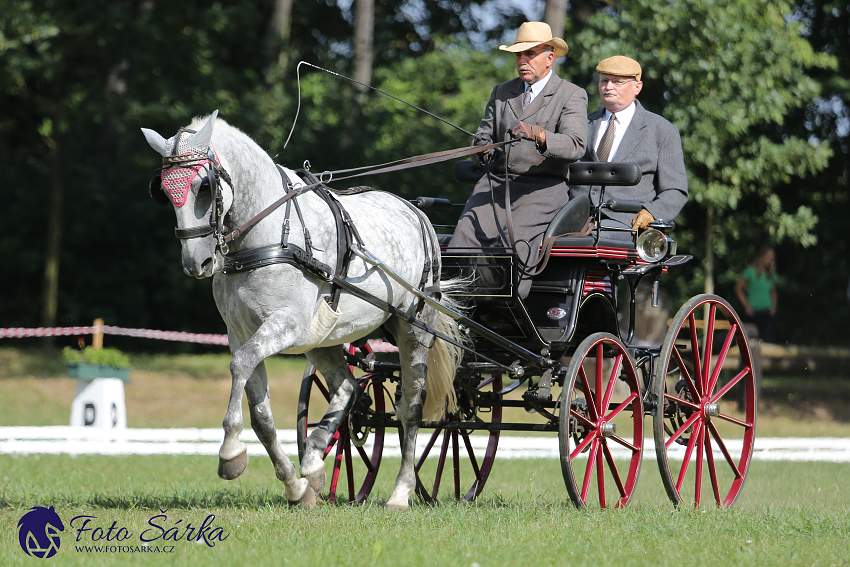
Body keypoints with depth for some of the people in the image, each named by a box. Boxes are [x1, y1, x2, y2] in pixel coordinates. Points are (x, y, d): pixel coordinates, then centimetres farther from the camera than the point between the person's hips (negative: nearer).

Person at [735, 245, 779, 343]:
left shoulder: (771, 274, 11)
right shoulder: (751, 271, -3)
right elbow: (738, 289, 2)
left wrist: (773, 307, 9)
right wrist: (747, 306, -3)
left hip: (767, 312, 4)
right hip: (753, 313, -4)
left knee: (768, 341, -7)